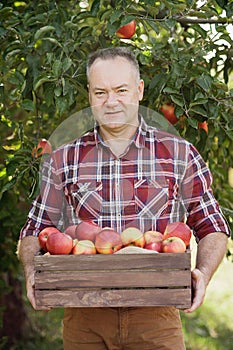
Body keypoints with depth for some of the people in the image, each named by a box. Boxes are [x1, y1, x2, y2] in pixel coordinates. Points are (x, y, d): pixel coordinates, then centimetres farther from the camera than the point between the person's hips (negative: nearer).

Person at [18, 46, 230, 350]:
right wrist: (32, 273, -7)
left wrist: (203, 274, -10)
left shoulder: (179, 154, 5)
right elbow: (35, 231, 13)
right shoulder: (63, 160, 8)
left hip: (155, 316, -1)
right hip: (84, 320, 1)